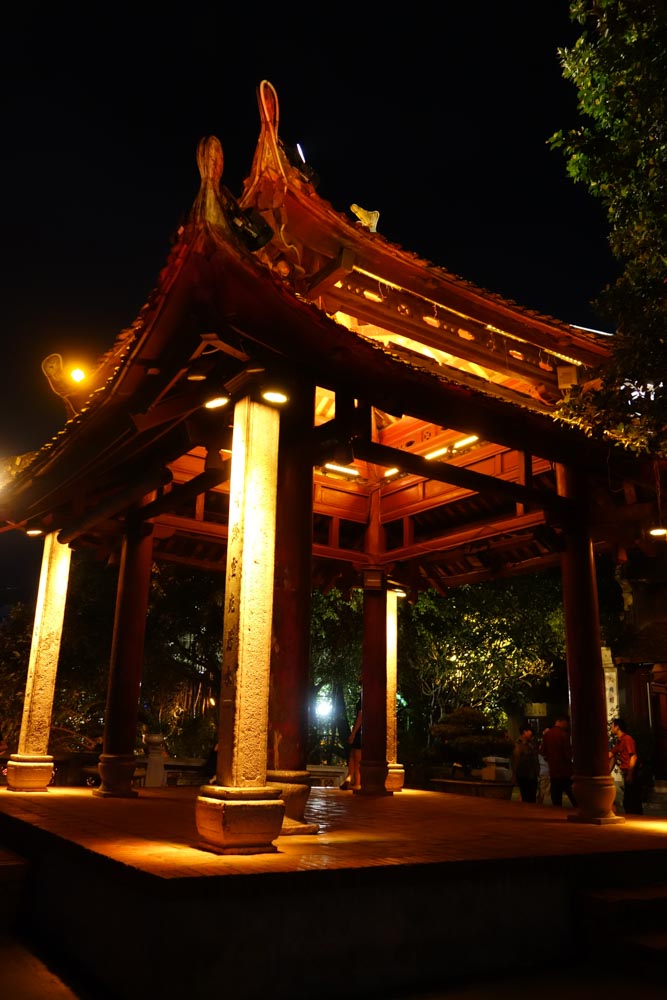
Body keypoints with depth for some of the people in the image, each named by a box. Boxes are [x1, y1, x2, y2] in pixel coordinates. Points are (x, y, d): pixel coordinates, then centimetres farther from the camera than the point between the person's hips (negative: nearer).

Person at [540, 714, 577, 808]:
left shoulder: (546, 734, 4)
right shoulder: (564, 734, -14)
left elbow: (543, 752, 11)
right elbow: (568, 754, -15)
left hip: (553, 772, 5)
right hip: (565, 772, -5)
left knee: (556, 803, 9)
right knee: (575, 800, 9)